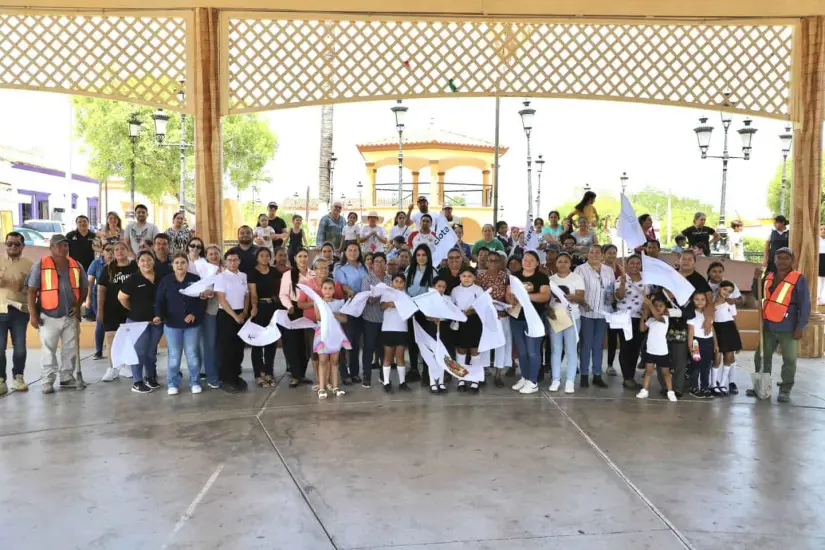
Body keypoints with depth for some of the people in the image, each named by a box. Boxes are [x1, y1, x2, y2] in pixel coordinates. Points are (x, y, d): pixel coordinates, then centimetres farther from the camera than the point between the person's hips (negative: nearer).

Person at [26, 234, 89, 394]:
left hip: (71, 316, 4)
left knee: (70, 349, 10)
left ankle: (67, 377, 22)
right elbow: (32, 291, -6)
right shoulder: (40, 265, -5)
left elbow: (84, 288, 14)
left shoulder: (76, 265, 7)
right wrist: (33, 314, -10)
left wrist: (78, 304, -2)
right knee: (48, 350, 1)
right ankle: (48, 380, 7)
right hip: (49, 316, -4)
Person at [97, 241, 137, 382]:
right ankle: (113, 368, 8)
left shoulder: (135, 267, -1)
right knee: (110, 336, -1)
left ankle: (129, 365, 19)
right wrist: (100, 309, -2)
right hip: (111, 309, 1)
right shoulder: (108, 269, 4)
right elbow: (101, 289, 3)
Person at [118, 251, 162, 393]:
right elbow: (122, 297, -5)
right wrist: (134, 310, 3)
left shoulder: (161, 278, 1)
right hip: (138, 321, -4)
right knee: (139, 352, 0)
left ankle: (151, 377, 29)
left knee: (152, 352, 15)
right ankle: (137, 382, 9)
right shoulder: (133, 279, -9)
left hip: (156, 321, 4)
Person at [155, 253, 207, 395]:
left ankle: (195, 382, 17)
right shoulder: (165, 281, 2)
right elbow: (159, 301, -1)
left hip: (192, 324, 0)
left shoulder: (196, 279, 0)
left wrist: (194, 315, -16)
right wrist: (159, 315, -17)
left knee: (192, 354, 6)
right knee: (174, 355, 6)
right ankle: (172, 384, 17)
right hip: (172, 324, 0)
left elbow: (202, 301, -3)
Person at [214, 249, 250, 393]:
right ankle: (226, 380, 5)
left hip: (241, 315, 5)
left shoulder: (243, 276, 9)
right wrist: (234, 316, -14)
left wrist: (244, 313, -2)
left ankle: (236, 376, 21)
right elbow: (221, 299, -12)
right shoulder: (221, 276, -7)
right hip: (226, 315, -5)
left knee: (239, 347, 9)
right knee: (227, 348, -2)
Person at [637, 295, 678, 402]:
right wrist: (643, 317, -7)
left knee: (666, 372, 7)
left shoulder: (665, 318, -9)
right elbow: (642, 329, 2)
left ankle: (670, 392, 14)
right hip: (650, 350, 4)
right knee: (648, 371, 7)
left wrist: (649, 304, -37)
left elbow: (657, 316, -31)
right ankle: (644, 390, 12)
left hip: (662, 352, -4)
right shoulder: (650, 319, 6)